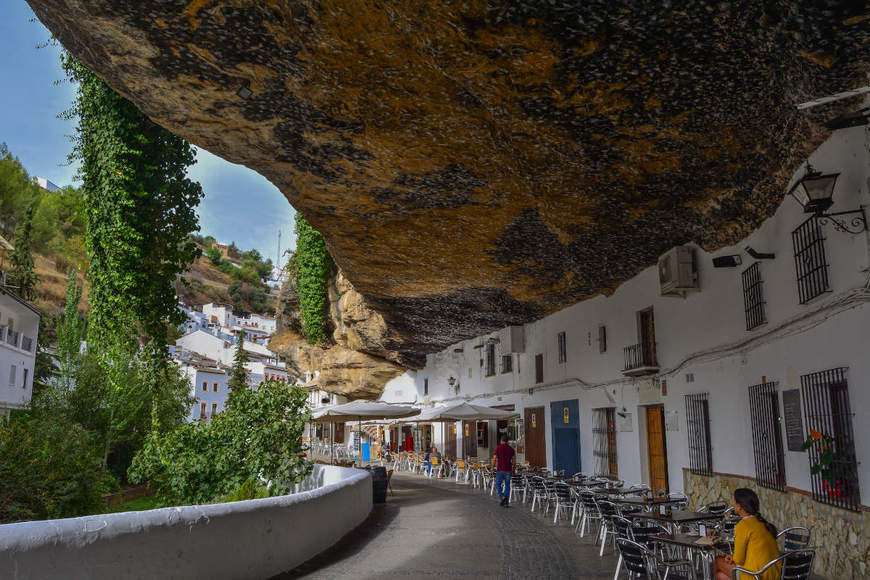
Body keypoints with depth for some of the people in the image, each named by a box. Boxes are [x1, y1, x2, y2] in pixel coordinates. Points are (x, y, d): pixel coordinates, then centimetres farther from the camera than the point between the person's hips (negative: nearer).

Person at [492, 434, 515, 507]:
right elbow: (514, 460, 6)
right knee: (507, 486, 9)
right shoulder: (511, 449, 5)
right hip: (508, 470, 3)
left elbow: (494, 459, -7)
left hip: (500, 469, -3)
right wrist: (513, 469, 17)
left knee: (498, 485, 10)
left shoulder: (498, 447, -5)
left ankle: (502, 497, -12)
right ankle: (506, 502, 7)